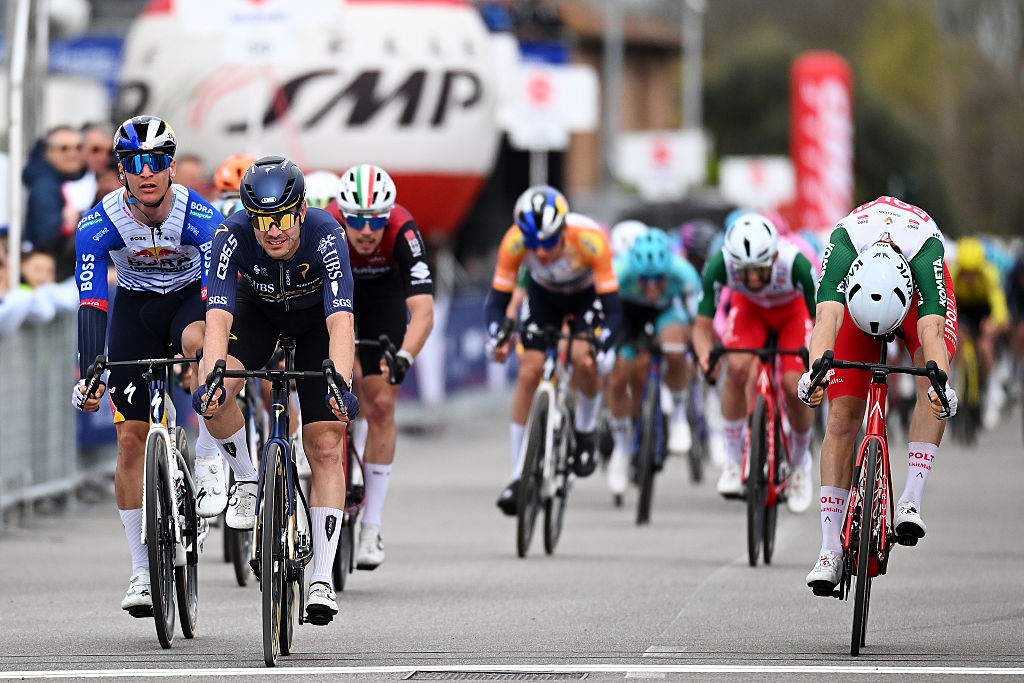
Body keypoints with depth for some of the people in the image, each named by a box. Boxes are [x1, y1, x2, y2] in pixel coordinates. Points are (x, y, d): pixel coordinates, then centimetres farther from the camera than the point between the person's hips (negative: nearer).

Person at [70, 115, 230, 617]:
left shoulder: (200, 216, -26)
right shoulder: (99, 224, -23)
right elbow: (91, 305, -26)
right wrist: (87, 374, -37)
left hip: (190, 297, -2)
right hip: (135, 306, 2)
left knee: (200, 342, -40)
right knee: (131, 436, -6)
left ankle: (208, 464, -22)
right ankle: (142, 572, 2)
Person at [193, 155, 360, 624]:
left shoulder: (326, 235, -37)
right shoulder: (234, 235, -33)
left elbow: (341, 322, -46)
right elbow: (218, 317, -42)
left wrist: (340, 385, -62)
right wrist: (212, 378, -59)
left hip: (316, 317, -1)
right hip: (257, 310, 1)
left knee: (325, 448, -9)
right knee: (213, 393, -29)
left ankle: (322, 580, -5)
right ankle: (247, 477, -1)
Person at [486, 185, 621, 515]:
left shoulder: (589, 239, -39)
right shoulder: (515, 242, -33)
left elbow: (612, 306, -35)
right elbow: (498, 298, -24)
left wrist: (603, 349, -50)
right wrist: (496, 337, -44)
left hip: (587, 294, -2)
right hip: (543, 295, 2)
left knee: (583, 358, -27)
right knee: (528, 372, -13)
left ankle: (586, 432, 3)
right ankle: (518, 475, -4)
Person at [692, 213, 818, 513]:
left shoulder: (796, 264, -40)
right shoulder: (720, 265, -35)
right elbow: (702, 325, -26)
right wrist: (705, 354, -47)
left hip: (792, 310, -1)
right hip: (749, 308, 1)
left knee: (795, 387, -17)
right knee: (737, 368, -26)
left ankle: (800, 462, 12)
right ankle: (734, 459, -7)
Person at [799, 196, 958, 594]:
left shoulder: (927, 251, -43)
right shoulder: (841, 248, -42)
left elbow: (930, 332, -52)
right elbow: (827, 318, -53)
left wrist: (942, 386, -70)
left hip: (916, 287, 0)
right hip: (857, 287, 0)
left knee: (932, 383, -30)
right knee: (843, 415, -11)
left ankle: (911, 501, -28)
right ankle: (830, 549, -11)